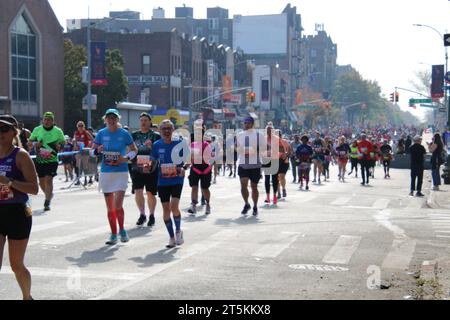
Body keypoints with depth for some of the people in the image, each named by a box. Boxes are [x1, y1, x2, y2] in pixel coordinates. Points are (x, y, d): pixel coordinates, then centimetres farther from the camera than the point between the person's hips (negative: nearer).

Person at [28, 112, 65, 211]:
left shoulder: (58, 131, 1)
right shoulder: (37, 130, 6)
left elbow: (64, 143, 8)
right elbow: (29, 143, 10)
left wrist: (60, 146, -14)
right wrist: (34, 144, -12)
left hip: (52, 159, -3)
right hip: (40, 160, 3)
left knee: (48, 179, -12)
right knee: (41, 180, 11)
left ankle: (47, 202, -8)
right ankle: (49, 194, 39)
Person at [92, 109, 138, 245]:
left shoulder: (124, 134, -1)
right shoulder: (101, 133, 4)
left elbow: (134, 150, 7)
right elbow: (92, 151, 10)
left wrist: (126, 158, -11)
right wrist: (98, 150, -13)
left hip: (121, 172, -2)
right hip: (105, 172, 3)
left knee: (118, 205, -12)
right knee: (109, 207, 7)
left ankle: (122, 229, 12)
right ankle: (113, 234, 18)